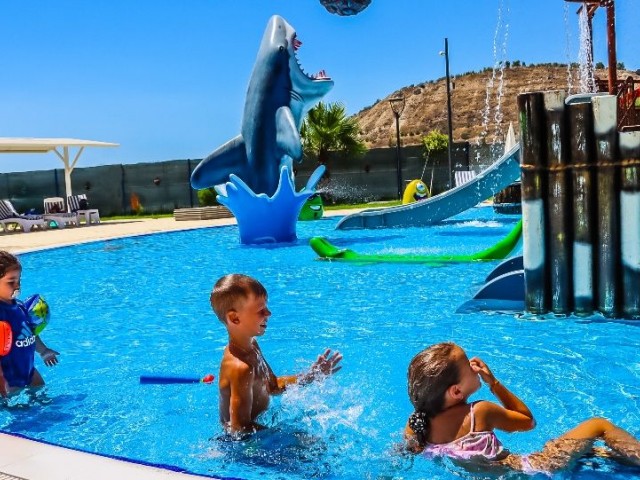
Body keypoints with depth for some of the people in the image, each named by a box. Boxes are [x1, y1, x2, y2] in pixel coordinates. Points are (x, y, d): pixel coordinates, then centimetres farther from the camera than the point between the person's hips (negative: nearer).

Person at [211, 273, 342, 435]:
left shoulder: (250, 345, 0)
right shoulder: (240, 368, -30)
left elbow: (272, 386, 12)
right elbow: (240, 428, -27)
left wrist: (311, 376, 3)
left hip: (260, 424, 9)